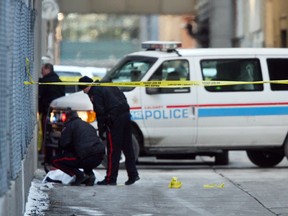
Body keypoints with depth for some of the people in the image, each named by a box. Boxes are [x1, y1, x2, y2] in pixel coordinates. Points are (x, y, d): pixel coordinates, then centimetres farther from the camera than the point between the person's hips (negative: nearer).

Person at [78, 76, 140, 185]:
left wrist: (101, 131, -7)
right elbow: (123, 97, 22)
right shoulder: (108, 85, 21)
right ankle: (133, 174, 13)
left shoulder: (94, 92, -5)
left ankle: (110, 178, -2)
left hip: (114, 119, -8)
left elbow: (100, 112, -11)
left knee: (113, 150, -4)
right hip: (126, 114, 8)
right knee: (127, 147, 12)